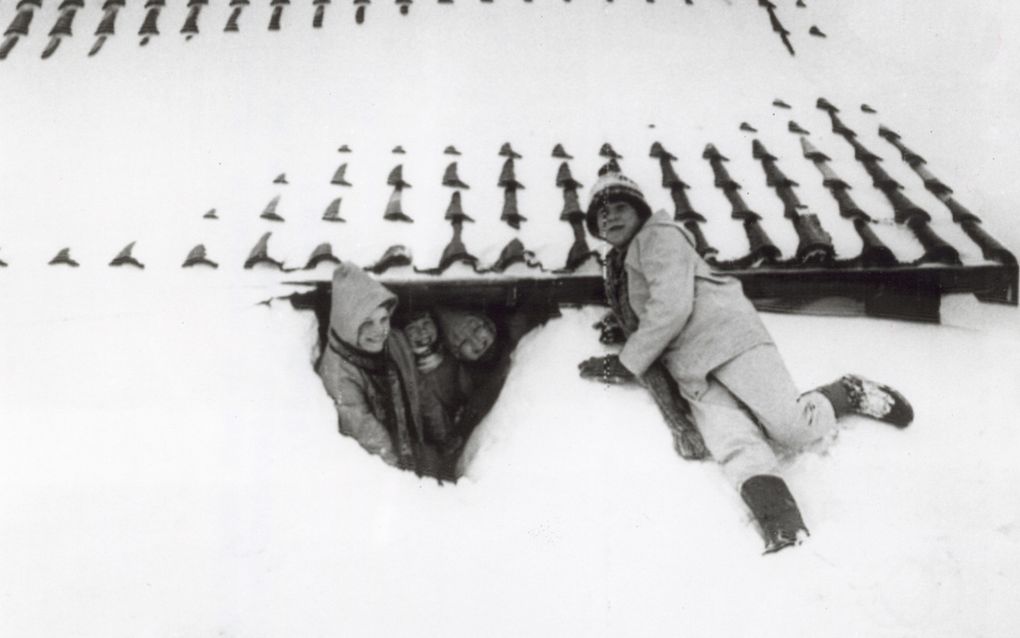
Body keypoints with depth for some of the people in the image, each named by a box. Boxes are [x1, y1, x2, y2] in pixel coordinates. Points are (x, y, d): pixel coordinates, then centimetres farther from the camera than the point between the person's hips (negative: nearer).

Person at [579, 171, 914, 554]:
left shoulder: (658, 235, 2)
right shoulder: (616, 269, 28)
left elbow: (672, 305, -10)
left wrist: (626, 364, -9)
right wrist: (620, 329, 10)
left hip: (723, 331, -6)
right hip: (690, 370, 6)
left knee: (792, 427, -19)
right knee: (729, 441, -24)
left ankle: (850, 394, 11)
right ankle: (779, 522, -47)